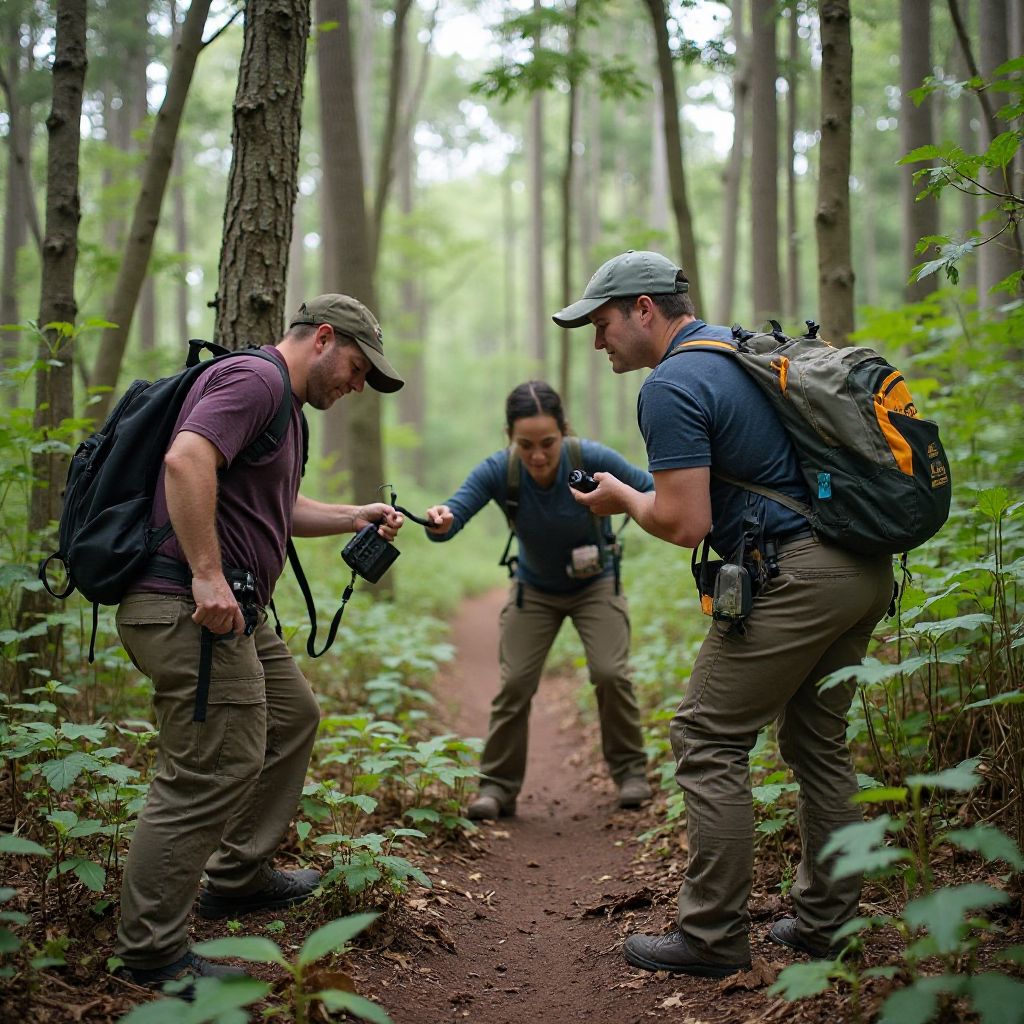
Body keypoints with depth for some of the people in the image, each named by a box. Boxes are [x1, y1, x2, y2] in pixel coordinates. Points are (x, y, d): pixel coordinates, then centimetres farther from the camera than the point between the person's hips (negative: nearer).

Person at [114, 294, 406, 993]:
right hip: (189, 605, -12)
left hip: (230, 608, 12)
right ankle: (153, 952, 1)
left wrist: (356, 517, 22)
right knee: (213, 769, -10)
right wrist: (207, 575, -29)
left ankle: (238, 877, 34)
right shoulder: (256, 378, -11)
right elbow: (186, 461, -26)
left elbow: (279, 510, 34)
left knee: (292, 715, 23)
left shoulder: (282, 404, 23)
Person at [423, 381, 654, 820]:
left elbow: (652, 490, -22)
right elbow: (454, 512, -38)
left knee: (610, 673, -14)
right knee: (515, 682, -7)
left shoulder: (591, 458, -31)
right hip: (534, 589, 1)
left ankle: (630, 770, 9)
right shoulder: (498, 471, -29)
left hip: (596, 584, -1)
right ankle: (498, 785, 8)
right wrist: (440, 523, -61)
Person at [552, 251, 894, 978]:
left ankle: (714, 937, 6)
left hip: (796, 577, -10)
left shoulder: (672, 386, -11)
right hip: (868, 568, 10)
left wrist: (621, 498, 2)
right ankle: (825, 921, 25)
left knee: (710, 741, 0)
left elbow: (686, 523, -16)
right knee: (819, 743, 18)